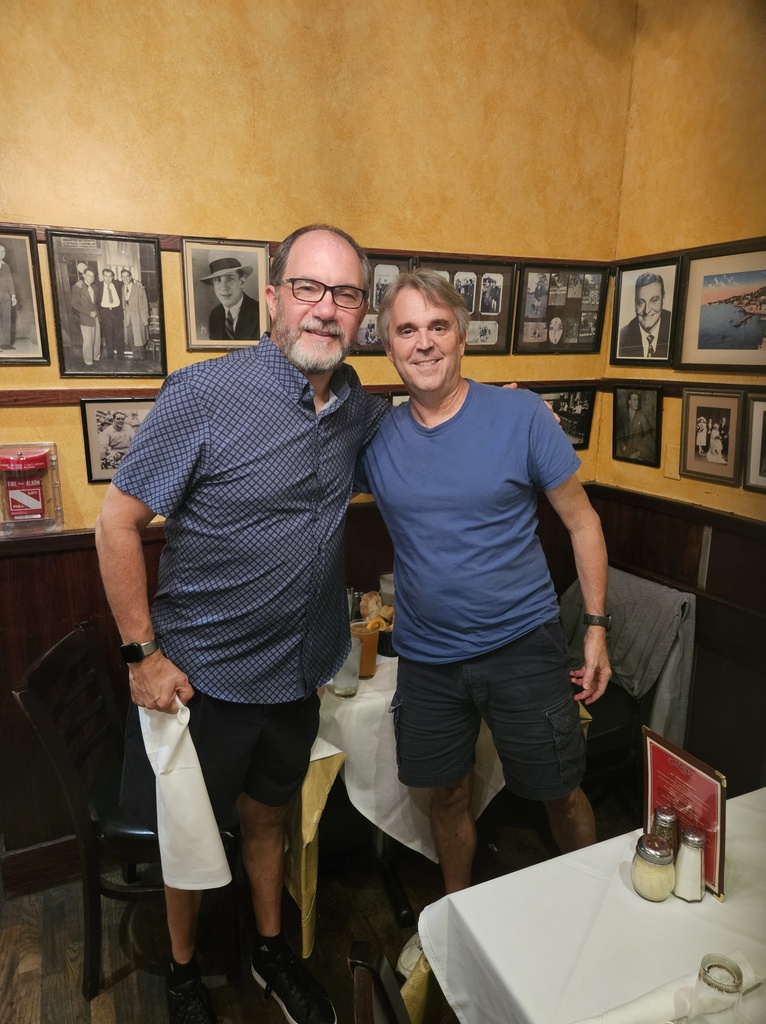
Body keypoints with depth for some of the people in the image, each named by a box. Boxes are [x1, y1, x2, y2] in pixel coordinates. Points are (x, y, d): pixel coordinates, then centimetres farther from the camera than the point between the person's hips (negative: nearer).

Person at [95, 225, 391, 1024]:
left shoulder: (357, 409, -3)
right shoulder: (205, 395, -21)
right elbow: (117, 523, -15)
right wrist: (143, 653, -15)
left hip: (295, 675, 5)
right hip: (202, 677, -4)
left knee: (267, 815, 26)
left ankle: (271, 951, 51)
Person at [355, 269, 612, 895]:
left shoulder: (521, 415, -10)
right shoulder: (375, 438, -3)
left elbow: (581, 521, -3)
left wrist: (597, 626, -5)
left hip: (523, 644, -2)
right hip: (427, 656, 3)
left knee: (561, 793, 14)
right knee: (449, 795, 19)